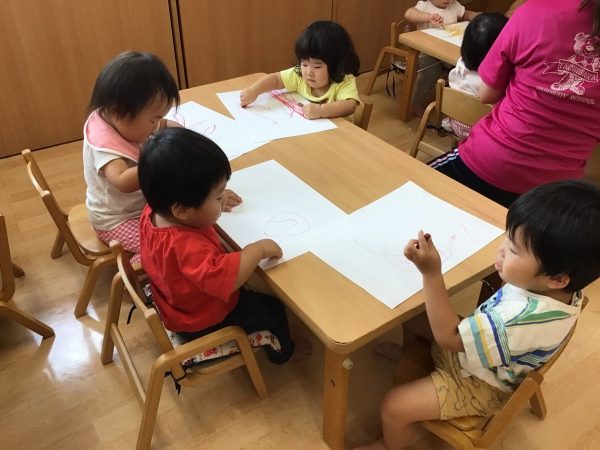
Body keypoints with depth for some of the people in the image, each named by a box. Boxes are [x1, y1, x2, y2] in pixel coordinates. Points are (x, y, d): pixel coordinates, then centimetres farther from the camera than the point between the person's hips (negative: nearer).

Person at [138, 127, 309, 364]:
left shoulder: (154, 212, -16)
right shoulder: (187, 246, -45)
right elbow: (221, 278, -55)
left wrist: (214, 202, -3)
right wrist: (259, 248, -42)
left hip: (178, 302, 8)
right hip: (201, 322, -8)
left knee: (250, 294, 30)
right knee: (273, 309, 11)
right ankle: (283, 350, 41)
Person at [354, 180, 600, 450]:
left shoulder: (524, 318, -43)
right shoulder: (559, 287, -19)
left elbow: (448, 336, -34)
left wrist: (431, 274, -39)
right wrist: (506, 268, -13)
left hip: (477, 386, -8)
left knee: (394, 407, -5)